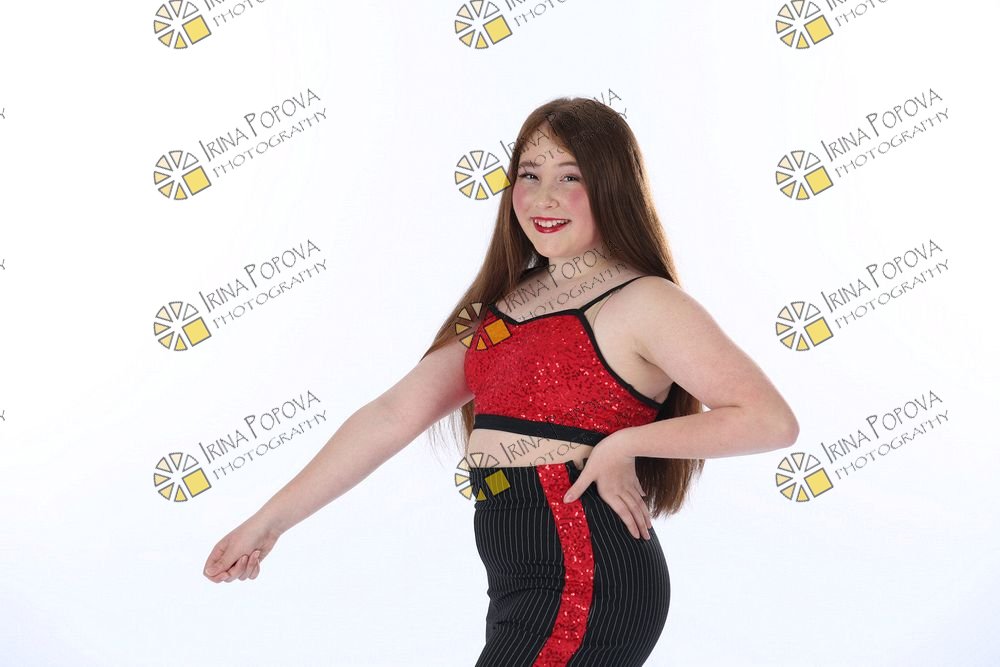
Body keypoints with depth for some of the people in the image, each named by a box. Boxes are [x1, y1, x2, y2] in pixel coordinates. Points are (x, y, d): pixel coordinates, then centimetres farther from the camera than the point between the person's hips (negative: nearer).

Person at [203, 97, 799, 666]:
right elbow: (393, 415, 12)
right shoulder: (504, 303, 14)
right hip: (528, 585, 7)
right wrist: (271, 520, 9)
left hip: (586, 580, -7)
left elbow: (773, 420, -13)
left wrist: (626, 443, -15)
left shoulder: (643, 303, -7)